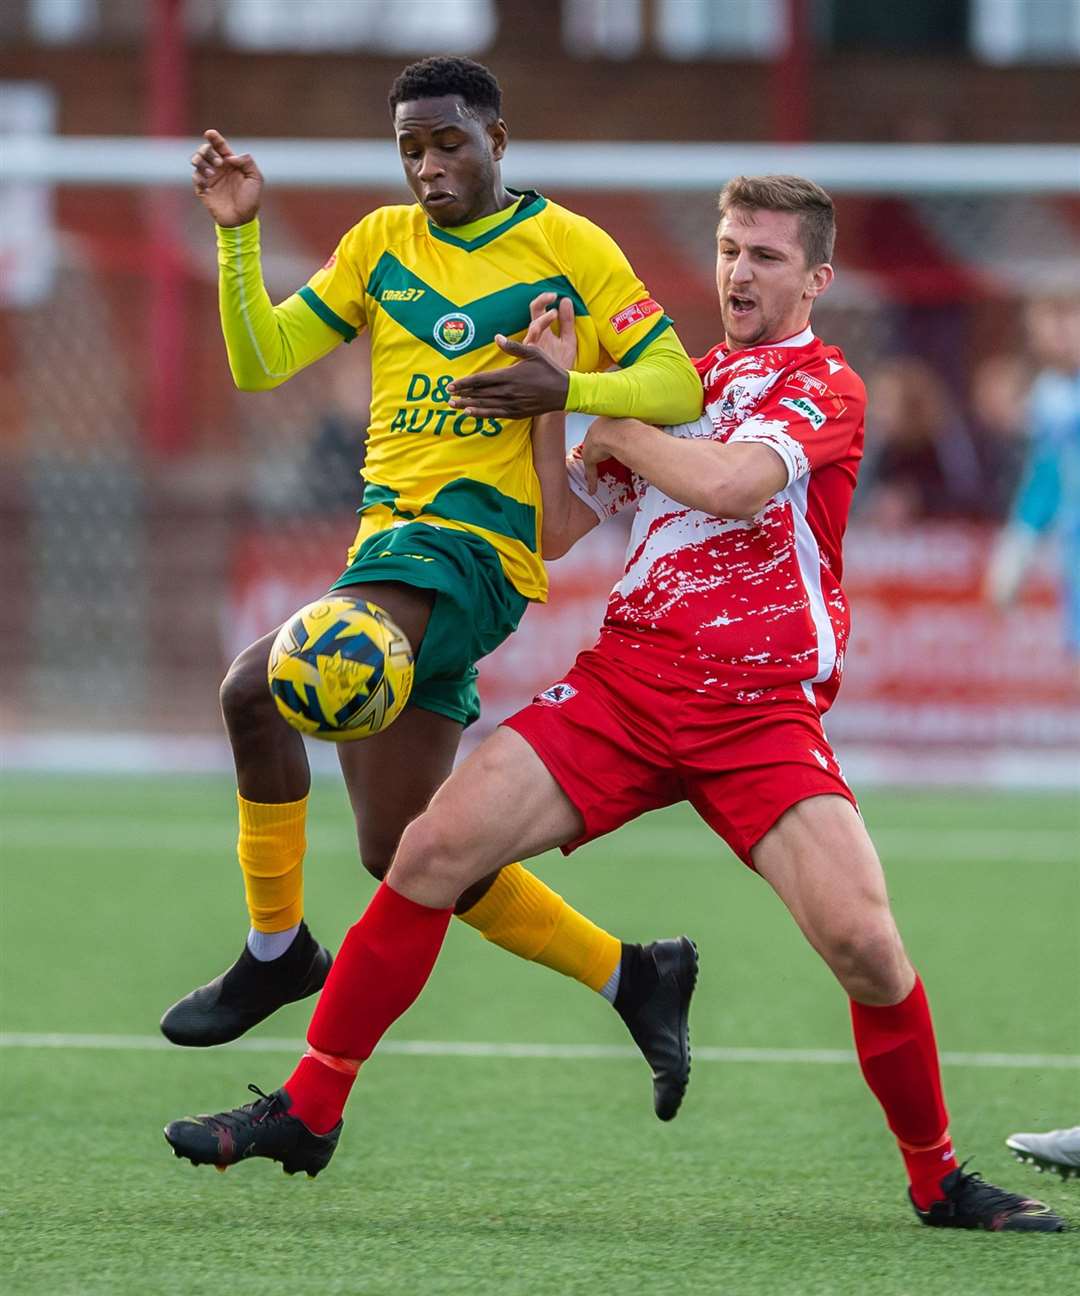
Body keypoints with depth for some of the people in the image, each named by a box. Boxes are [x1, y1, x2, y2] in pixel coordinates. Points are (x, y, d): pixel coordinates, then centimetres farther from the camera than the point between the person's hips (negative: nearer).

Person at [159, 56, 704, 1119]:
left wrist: (567, 389, -20)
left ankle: (276, 947, -14)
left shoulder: (567, 245, 1)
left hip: (476, 534, -7)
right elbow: (260, 362, 10)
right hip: (389, 539, 7)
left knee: (259, 684, -27)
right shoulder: (382, 243, 15)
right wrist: (236, 234, -2)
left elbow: (676, 389, -3)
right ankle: (631, 977, 16)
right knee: (402, 851, 5)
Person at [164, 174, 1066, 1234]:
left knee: (863, 942, -19)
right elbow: (554, 532, 18)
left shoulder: (825, 387, 1)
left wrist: (612, 427, -2)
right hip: (623, 680, 4)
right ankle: (308, 1110, 2)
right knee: (431, 850, -9)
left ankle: (938, 1180, 4)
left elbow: (725, 482, -18)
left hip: (760, 710, -4)